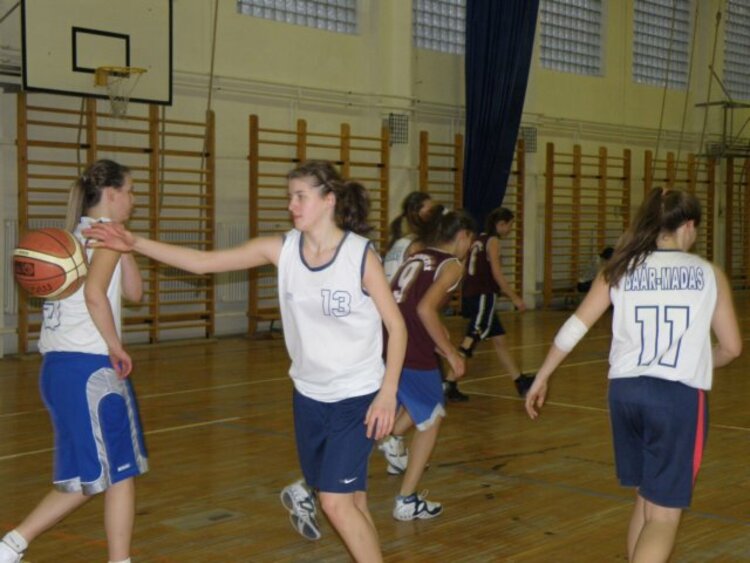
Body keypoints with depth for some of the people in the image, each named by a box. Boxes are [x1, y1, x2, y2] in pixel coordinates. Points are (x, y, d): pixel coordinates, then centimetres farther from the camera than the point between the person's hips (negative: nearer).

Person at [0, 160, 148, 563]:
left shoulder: (77, 234, 20)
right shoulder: (105, 230, -6)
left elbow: (133, 292, 18)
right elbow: (95, 294, -22)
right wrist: (116, 347, -14)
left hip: (57, 366, 9)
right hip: (90, 368, -9)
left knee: (87, 478, 17)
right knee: (120, 473, 4)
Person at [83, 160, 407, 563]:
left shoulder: (361, 254, -15)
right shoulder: (281, 249, -5)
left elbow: (396, 326, -9)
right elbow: (203, 262, -7)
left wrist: (388, 393, -16)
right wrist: (135, 244, -15)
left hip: (357, 396, -4)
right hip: (308, 393, 4)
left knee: (337, 503, -11)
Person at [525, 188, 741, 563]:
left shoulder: (621, 270, 7)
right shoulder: (709, 274, 3)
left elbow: (575, 327, 4)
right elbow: (732, 348, 6)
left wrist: (542, 377, 12)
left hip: (625, 391, 4)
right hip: (680, 397, -4)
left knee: (646, 498, 23)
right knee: (664, 514, 1)